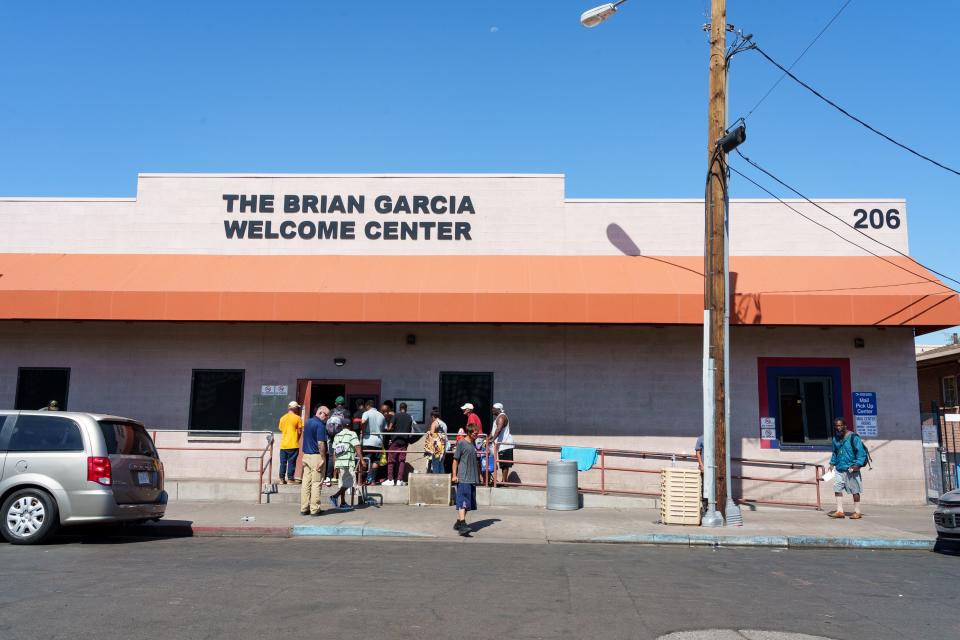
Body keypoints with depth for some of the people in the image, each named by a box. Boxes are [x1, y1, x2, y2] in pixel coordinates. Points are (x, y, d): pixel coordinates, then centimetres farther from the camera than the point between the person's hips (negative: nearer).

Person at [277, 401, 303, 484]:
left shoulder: (282, 418, 8)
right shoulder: (297, 418, -6)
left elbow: (281, 430, 13)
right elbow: (299, 432, -5)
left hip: (283, 444, 4)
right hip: (293, 444, -4)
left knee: (283, 462, 10)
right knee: (291, 462, 1)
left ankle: (282, 478, 11)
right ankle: (290, 478, 1)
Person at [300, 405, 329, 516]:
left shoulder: (308, 422, 15)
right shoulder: (320, 425, -13)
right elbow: (320, 443, -19)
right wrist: (323, 459, -16)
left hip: (306, 455, 8)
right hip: (316, 456, -8)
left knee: (305, 482, 8)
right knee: (316, 483, -2)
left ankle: (304, 508, 11)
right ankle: (314, 509, 0)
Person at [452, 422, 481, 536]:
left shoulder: (473, 444, 16)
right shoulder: (461, 443, -5)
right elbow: (455, 460, -5)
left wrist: (478, 476, 23)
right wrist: (454, 475, -9)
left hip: (473, 479, 8)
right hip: (463, 478, -8)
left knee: (469, 503, 11)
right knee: (463, 502, -14)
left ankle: (459, 523, 21)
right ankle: (462, 525, -20)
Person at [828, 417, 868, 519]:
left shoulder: (853, 437, -10)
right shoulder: (836, 438, 11)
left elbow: (861, 452, -12)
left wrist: (857, 464, -22)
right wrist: (832, 464, 13)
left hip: (851, 470, -6)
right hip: (839, 469, 6)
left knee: (855, 491, 4)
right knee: (837, 489, 0)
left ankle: (857, 512, 15)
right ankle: (840, 511, 6)